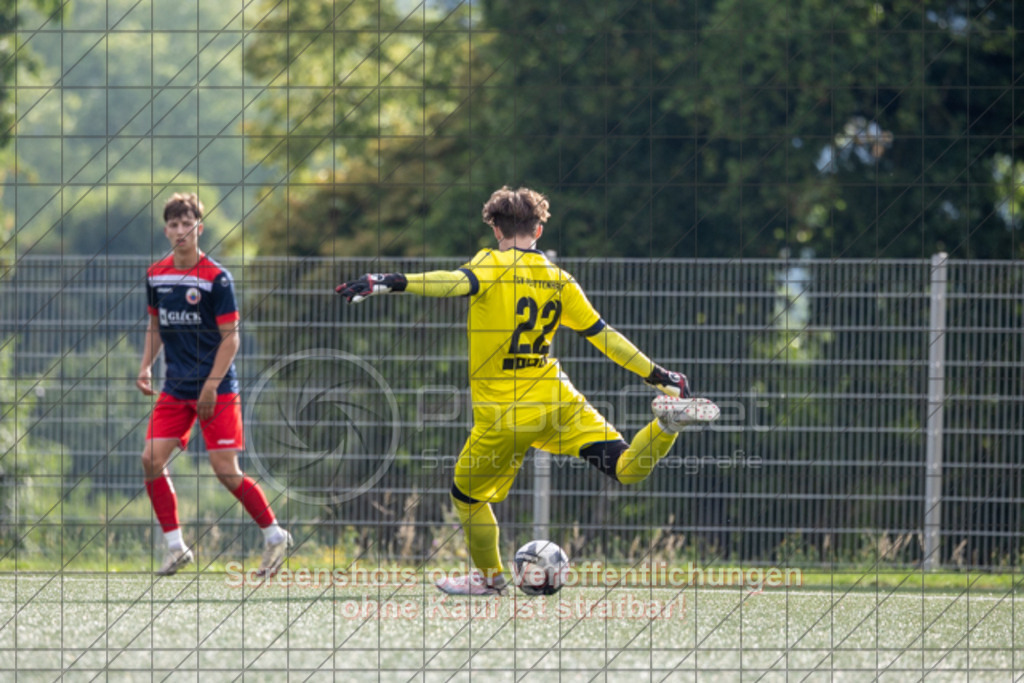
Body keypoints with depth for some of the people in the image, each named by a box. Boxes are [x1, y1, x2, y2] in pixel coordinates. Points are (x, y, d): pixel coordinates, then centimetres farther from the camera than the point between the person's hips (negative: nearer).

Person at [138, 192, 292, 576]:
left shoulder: (216, 278, -11)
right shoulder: (156, 275, 6)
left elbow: (230, 338, -11)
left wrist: (212, 386, -18)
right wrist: (145, 367, 5)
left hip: (216, 389, -6)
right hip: (176, 388, 6)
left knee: (225, 470, -9)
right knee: (152, 460, -7)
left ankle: (275, 536, 10)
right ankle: (176, 547, 3)